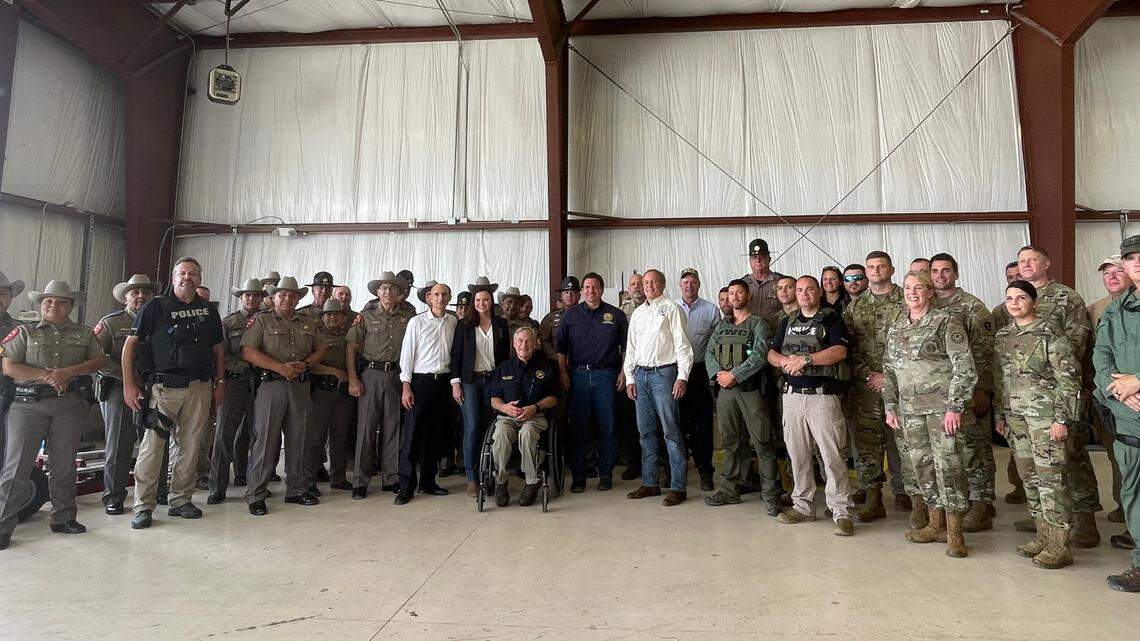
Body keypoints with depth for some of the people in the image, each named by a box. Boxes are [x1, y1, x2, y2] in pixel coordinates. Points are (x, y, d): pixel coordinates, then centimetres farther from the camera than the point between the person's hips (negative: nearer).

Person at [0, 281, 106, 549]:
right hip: (29, 403, -2)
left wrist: (69, 371, -12)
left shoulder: (84, 334, 13)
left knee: (64, 464, 8)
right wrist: (47, 375, -13)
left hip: (70, 405, 2)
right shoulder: (25, 332, 8)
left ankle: (63, 517, 18)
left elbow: (100, 360, 3)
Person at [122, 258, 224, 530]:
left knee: (190, 447, 8)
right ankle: (143, 507, 5)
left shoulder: (208, 310, 12)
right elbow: (130, 345, 0)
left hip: (200, 387, 4)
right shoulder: (156, 307, 1)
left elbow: (218, 348, 18)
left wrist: (220, 382, 12)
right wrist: (129, 384, -7)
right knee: (152, 446, -5)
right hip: (164, 387, -3)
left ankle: (181, 500, 20)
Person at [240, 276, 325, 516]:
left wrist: (305, 364, -4)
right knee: (265, 440, -4)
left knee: (298, 438, 9)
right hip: (271, 385, -4)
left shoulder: (308, 322, 16)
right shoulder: (262, 321, 3)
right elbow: (248, 352, -7)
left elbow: (320, 350, 17)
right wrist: (280, 367, -15)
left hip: (301, 386, 4)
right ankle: (256, 495, 4)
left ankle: (297, 489, 20)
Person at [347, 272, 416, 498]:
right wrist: (352, 379, -5)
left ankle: (391, 478, 17)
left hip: (396, 375, 2)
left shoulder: (408, 317, 7)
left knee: (392, 427, 7)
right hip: (370, 374, -2)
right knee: (366, 427, -1)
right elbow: (351, 348, 2)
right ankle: (360, 482, 7)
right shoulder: (366, 316, 4)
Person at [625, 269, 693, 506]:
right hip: (640, 374, 6)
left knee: (671, 431, -5)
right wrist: (629, 378, 11)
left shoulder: (671, 309, 0)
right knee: (646, 431, 9)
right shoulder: (637, 313, 17)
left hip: (664, 373, -6)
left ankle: (678, 487, 0)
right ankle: (650, 483, 18)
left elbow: (682, 345, -6)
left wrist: (682, 377, -13)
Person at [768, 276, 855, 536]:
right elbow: (771, 354, 13)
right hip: (792, 395, 5)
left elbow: (839, 351, -13)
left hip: (822, 395, -5)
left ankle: (841, 512, 1)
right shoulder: (788, 322, 18)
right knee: (797, 453, 10)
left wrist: (805, 359, -17)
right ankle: (803, 505, 21)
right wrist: (787, 361, -9)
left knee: (832, 454, -7)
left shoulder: (831, 318, 2)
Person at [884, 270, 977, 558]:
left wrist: (954, 407, -15)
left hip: (941, 405, -5)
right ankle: (936, 525, 23)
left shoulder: (946, 321, -4)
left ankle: (954, 532, 6)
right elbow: (889, 370, 17)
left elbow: (964, 367, -9)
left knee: (947, 464, -5)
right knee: (922, 466, 10)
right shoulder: (896, 327, 13)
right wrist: (890, 407, 11)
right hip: (910, 408, 6)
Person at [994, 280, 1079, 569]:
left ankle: (1059, 546, 3)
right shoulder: (1002, 336, 10)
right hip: (1015, 416, 6)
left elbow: (1068, 379, -10)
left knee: (1050, 476, -5)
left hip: (1044, 415, -6)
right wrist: (999, 414, 15)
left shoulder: (1050, 336, -8)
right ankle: (1043, 536, 22)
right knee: (1029, 477, 11)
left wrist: (1062, 419, -14)